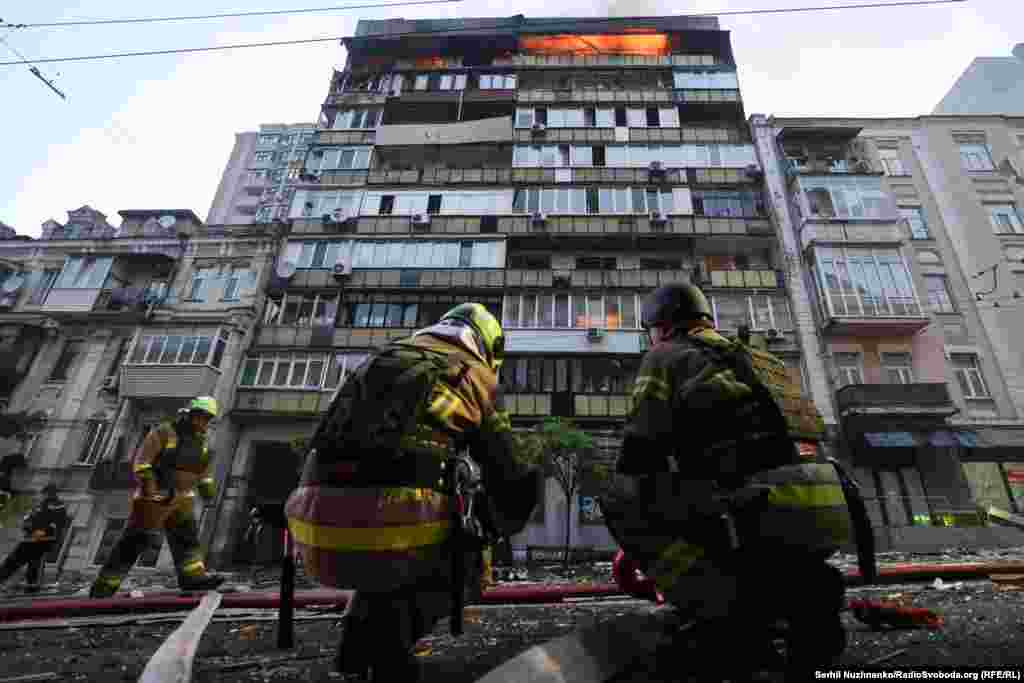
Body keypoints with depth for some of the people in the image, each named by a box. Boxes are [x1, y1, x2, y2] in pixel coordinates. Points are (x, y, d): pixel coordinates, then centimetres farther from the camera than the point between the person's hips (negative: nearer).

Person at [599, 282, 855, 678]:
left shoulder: (666, 357, 7)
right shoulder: (757, 358, 29)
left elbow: (640, 452, 1)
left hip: (763, 510, -8)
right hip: (824, 516, 8)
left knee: (618, 500, 0)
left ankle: (731, 605, -9)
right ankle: (804, 586, 7)